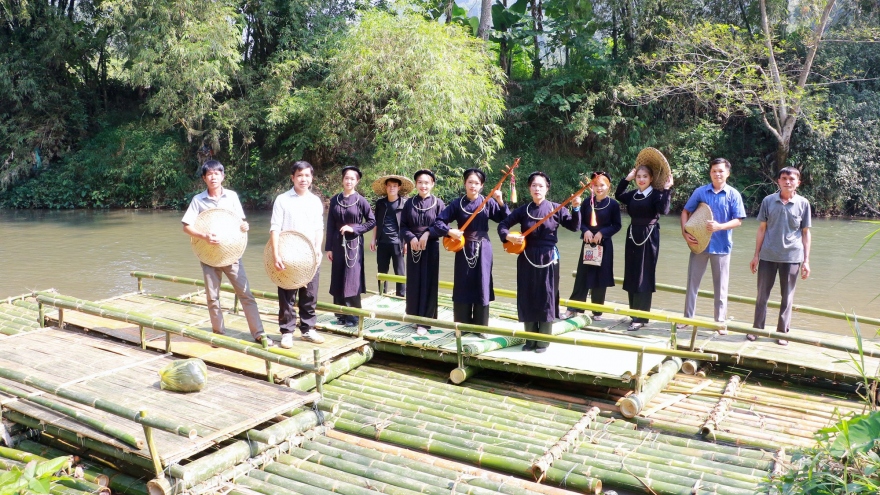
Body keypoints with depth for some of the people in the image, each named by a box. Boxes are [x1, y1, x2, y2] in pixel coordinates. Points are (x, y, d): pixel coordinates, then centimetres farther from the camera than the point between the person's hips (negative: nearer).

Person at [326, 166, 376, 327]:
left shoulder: (360, 200, -4)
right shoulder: (335, 200, 3)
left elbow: (372, 221, 0)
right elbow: (330, 225, 5)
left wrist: (354, 228, -12)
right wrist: (328, 247, 3)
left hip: (354, 244, -3)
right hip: (338, 243, 3)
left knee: (352, 280, -3)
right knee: (338, 280, 7)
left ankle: (353, 316, 5)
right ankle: (341, 314, 17)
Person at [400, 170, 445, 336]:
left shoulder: (438, 203, -2)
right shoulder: (409, 203, 5)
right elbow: (403, 225, 5)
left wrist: (428, 233, -18)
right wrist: (411, 238, -13)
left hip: (431, 247, -3)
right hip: (413, 247, 3)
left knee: (428, 284, -1)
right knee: (414, 283, 7)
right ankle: (415, 316, 22)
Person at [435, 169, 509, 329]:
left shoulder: (488, 202, -1)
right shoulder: (457, 204, -2)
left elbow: (506, 220, -6)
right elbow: (439, 221, -2)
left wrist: (501, 202, -18)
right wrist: (449, 231, -19)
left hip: (482, 249, 0)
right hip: (464, 249, 0)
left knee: (481, 286, 4)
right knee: (463, 287, 4)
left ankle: (480, 327, 15)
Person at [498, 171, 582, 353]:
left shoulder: (555, 208, -2)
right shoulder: (523, 210, 2)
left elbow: (574, 226, -5)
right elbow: (503, 224, 5)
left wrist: (576, 208, -18)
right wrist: (508, 236, -14)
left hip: (548, 258, -2)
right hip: (527, 259, 2)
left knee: (546, 298, 2)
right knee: (527, 298, 6)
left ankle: (543, 341, 13)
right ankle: (530, 339, 19)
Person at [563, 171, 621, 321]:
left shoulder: (613, 204, -5)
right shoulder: (588, 202, 4)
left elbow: (617, 225, -4)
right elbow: (580, 221, 6)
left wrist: (602, 233, -17)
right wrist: (586, 230, -13)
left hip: (604, 244, -2)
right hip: (587, 243, 2)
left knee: (600, 277, 4)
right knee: (582, 275, 4)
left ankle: (597, 311, 15)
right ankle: (573, 308, 9)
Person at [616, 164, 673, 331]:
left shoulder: (655, 194, -9)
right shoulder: (633, 194, 7)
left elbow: (663, 210, -24)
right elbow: (618, 195, 22)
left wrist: (666, 190, -28)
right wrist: (626, 179, 11)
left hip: (649, 237, -6)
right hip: (633, 236, 6)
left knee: (643, 277, -4)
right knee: (631, 276, 9)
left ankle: (641, 318, -1)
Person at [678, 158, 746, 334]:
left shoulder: (733, 195, -3)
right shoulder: (700, 192, 1)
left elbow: (738, 221, -6)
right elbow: (685, 212, 7)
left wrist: (719, 226, -23)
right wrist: (685, 233, -6)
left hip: (721, 246, -1)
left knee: (720, 286, 7)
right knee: (692, 282, 8)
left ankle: (720, 321, 17)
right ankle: (687, 317, 19)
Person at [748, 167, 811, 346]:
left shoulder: (803, 203, -1)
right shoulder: (768, 201, 0)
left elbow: (806, 233, 3)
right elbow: (762, 229, 5)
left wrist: (806, 260, 0)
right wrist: (756, 255, 3)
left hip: (792, 257, 0)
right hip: (768, 256, 1)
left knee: (787, 297, 8)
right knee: (762, 294, 8)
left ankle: (782, 332, 19)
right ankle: (757, 329, 19)